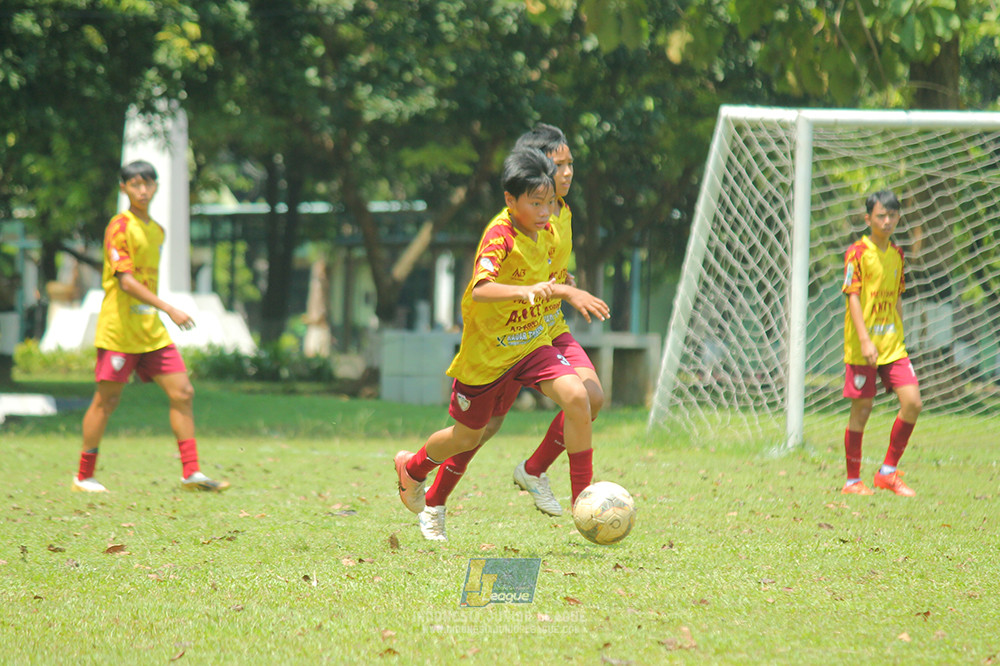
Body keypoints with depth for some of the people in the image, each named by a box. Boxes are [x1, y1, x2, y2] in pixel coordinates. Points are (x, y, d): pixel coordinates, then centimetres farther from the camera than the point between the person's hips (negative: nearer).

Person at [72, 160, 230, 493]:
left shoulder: (157, 231, 14)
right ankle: (84, 477, 9)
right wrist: (169, 309, -24)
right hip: (119, 328, -7)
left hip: (152, 330, 7)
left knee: (182, 392, -2)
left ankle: (191, 472, -1)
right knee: (107, 399, -2)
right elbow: (125, 280, -19)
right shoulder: (120, 227, -11)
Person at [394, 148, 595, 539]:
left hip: (532, 343, 5)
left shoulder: (547, 234, -2)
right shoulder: (499, 235, -25)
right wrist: (524, 291, -55)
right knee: (468, 436, 13)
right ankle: (412, 468, 46)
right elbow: (480, 289, -43)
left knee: (576, 397, -21)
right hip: (486, 350, -5)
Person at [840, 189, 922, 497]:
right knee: (861, 410, -1)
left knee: (912, 402, -6)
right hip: (862, 347, -6)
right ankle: (853, 481, 12)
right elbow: (852, 298, -12)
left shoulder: (896, 254, 11)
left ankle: (888, 471, 6)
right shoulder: (858, 253, -7)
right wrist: (865, 341, -20)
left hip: (892, 346, 6)